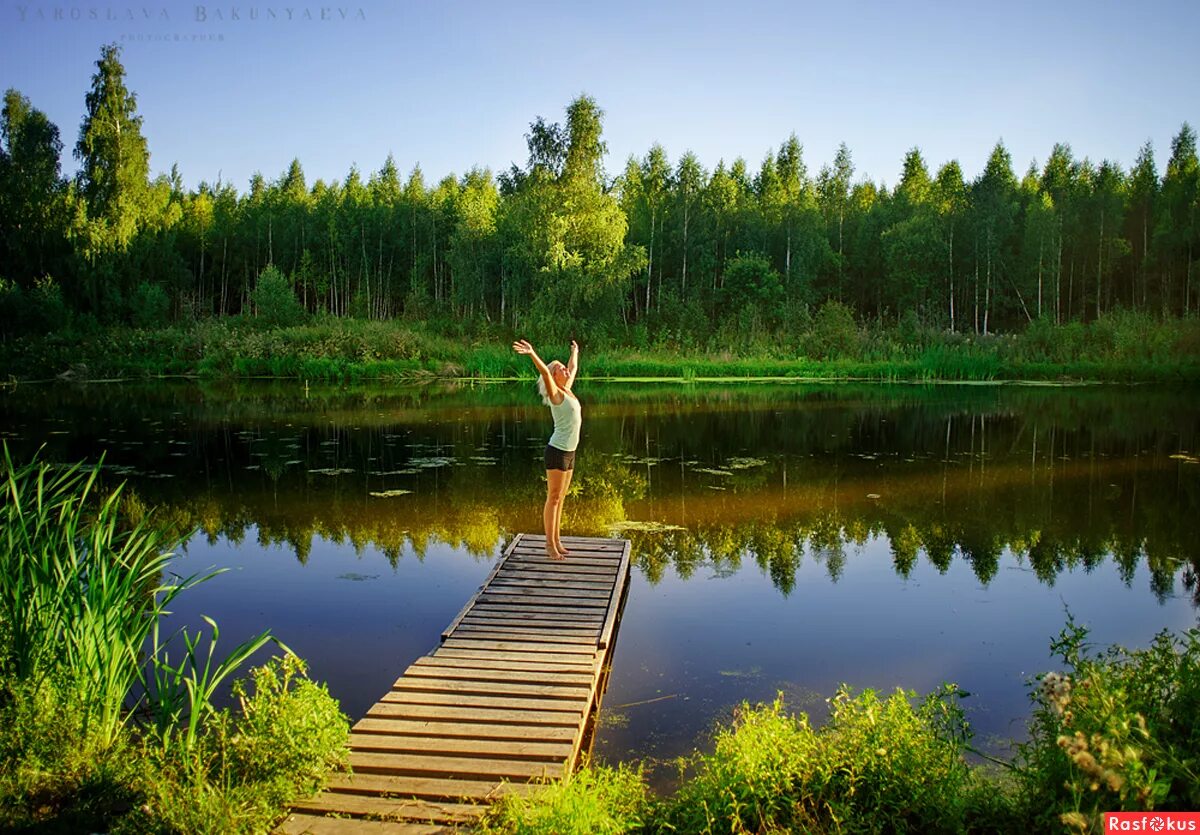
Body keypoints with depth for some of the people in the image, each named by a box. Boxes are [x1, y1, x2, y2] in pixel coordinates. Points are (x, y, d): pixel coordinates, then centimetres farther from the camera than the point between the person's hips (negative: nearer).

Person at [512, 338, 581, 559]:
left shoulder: (567, 390, 12)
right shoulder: (555, 393, -9)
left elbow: (574, 367, 30)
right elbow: (544, 371, -27)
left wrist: (575, 352, 44)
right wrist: (532, 354, -41)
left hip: (570, 452, 8)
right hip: (558, 451, -8)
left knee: (560, 499, 12)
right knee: (553, 499, -3)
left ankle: (557, 542, 19)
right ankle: (550, 546, 2)